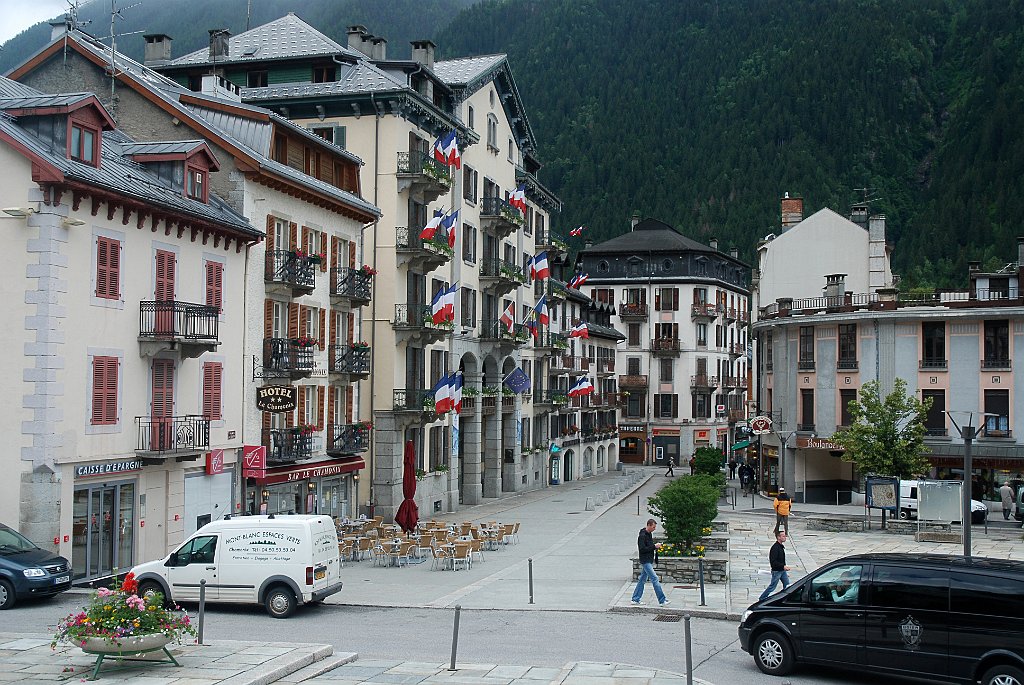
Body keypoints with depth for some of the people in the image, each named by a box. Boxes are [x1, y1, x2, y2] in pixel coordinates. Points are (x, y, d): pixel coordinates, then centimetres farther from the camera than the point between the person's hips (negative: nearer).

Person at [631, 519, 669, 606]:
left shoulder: (649, 534, 13)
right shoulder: (642, 536, -16)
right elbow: (642, 549, -22)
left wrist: (655, 545, 9)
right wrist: (654, 546, -21)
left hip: (649, 561, 10)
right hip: (645, 561, -10)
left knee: (642, 580, 12)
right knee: (655, 578, -11)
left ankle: (635, 599, 17)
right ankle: (662, 600, -11)